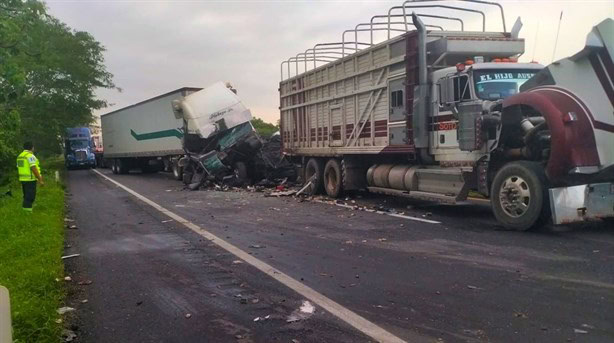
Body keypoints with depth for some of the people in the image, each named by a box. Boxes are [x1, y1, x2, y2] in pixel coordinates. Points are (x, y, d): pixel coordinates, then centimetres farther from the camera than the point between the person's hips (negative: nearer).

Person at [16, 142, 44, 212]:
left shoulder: (20, 156, 14)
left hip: (22, 179, 9)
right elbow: (33, 168, -21)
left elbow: (18, 168, 18)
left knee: (26, 196, 17)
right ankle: (27, 208, -7)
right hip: (30, 180, -9)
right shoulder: (30, 156, -14)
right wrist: (40, 180, -19)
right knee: (30, 196, -5)